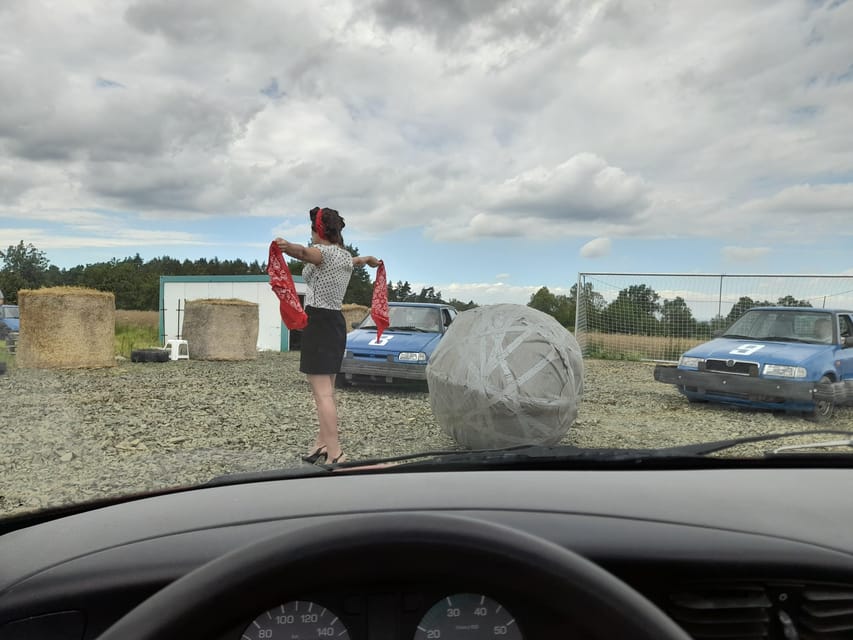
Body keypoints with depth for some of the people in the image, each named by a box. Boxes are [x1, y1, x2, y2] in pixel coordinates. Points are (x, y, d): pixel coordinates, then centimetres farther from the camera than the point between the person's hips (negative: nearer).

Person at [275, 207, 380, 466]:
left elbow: (305, 253, -34)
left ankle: (335, 454, -15)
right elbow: (356, 260, 42)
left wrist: (288, 247, -55)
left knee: (322, 393, -11)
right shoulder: (346, 256, 16)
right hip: (337, 322, 9)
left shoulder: (323, 251, -8)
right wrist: (370, 260, 65)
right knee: (326, 391, 14)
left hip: (318, 321, -9)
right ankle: (322, 445, 21)